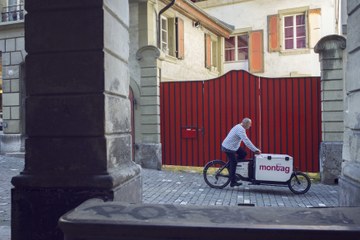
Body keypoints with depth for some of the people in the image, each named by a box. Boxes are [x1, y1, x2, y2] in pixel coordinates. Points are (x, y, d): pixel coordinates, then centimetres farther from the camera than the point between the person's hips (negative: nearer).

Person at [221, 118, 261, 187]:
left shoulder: (239, 127, 10)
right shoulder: (240, 129, -23)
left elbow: (246, 140, 17)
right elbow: (247, 141, -28)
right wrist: (255, 150, -24)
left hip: (233, 146, 10)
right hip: (228, 148, -10)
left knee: (243, 153, 7)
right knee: (233, 163, -4)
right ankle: (233, 182, 4)